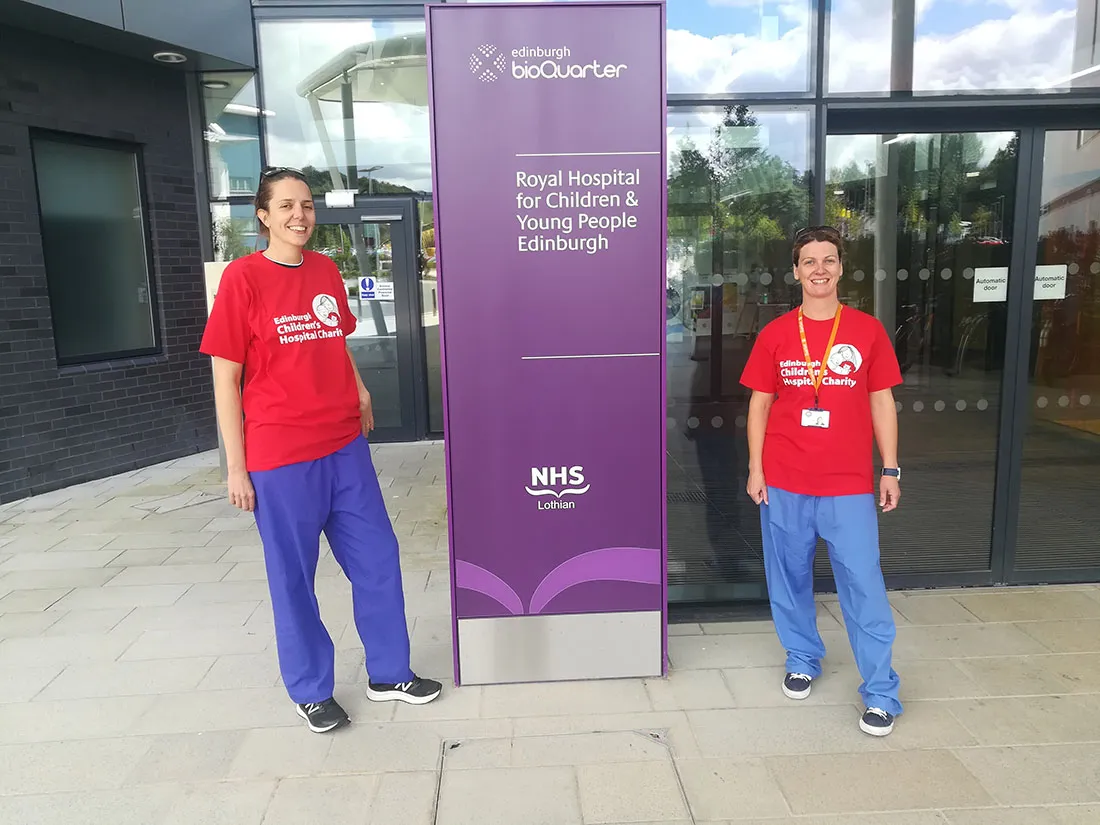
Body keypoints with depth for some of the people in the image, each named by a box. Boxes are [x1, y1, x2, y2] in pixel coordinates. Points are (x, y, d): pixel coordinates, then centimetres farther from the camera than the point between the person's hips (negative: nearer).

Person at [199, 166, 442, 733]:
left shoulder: (326, 271, 8)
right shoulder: (242, 278, -7)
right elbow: (226, 379, -6)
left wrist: (359, 390, 5)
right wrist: (236, 467, -7)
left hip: (345, 447, 5)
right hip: (281, 458, -5)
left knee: (378, 560, 11)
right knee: (293, 577, 9)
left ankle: (389, 674, 31)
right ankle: (311, 692, 30)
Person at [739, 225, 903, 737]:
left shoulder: (867, 330, 2)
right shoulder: (775, 335, 2)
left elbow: (882, 403, 6)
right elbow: (760, 404, 5)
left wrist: (890, 470, 3)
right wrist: (755, 468, 1)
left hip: (849, 484, -1)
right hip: (785, 483, 1)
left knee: (863, 584, 0)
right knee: (790, 577, 12)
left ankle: (880, 692, 14)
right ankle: (802, 660, 34)